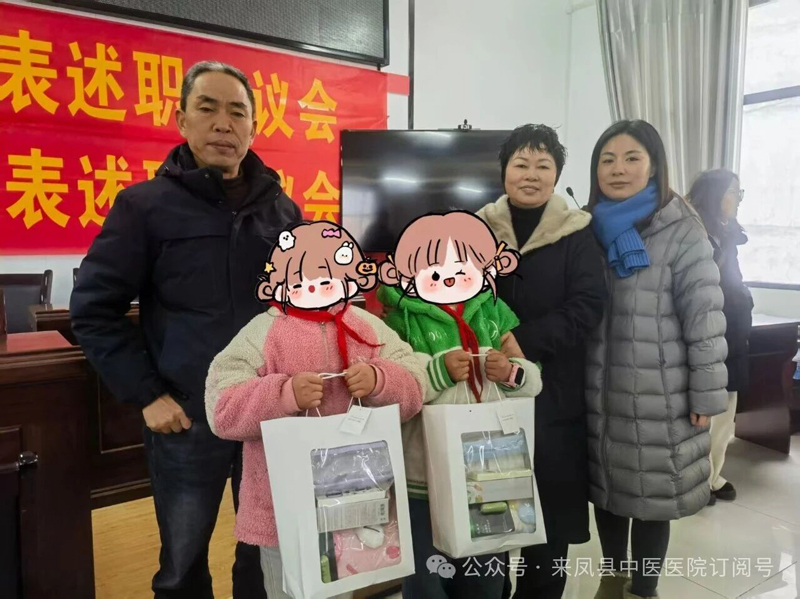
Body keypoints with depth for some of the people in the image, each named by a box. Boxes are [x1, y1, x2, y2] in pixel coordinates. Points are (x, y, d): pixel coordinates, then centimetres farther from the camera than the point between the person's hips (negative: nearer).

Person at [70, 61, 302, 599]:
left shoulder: (283, 210, 6)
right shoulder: (145, 205, -4)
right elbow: (94, 309, -3)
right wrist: (146, 395, -8)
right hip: (188, 418, -2)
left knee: (272, 553, 17)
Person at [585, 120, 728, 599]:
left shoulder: (682, 231, -8)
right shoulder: (590, 229, 5)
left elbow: (705, 318, -9)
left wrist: (707, 396, -10)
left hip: (658, 398, -4)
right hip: (599, 392, 4)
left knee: (651, 494, 9)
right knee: (606, 487, 16)